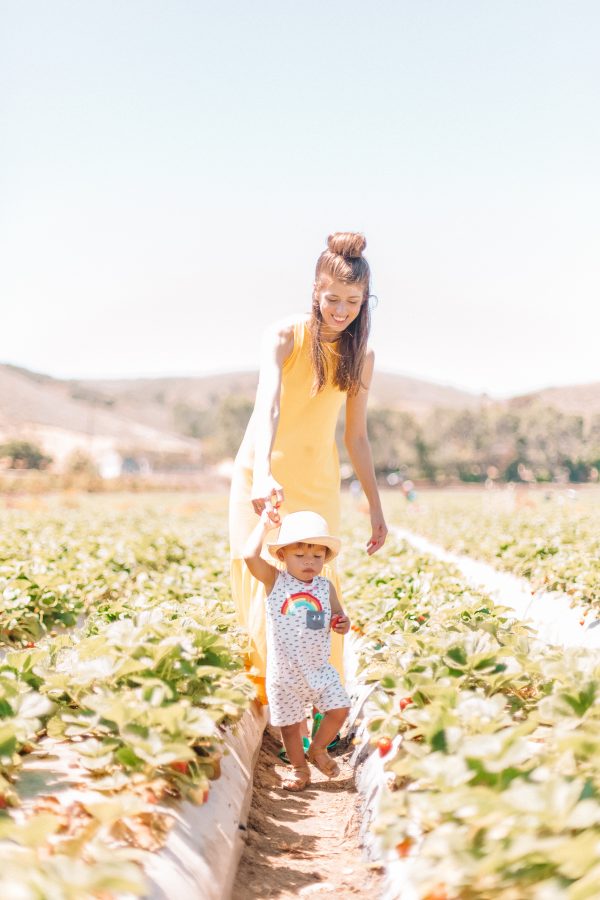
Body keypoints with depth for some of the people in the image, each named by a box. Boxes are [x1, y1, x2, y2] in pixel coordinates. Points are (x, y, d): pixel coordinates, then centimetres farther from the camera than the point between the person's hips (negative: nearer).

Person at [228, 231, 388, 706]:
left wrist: (376, 507, 5)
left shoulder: (362, 357, 1)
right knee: (263, 583, -1)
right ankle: (264, 692, 15)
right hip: (264, 474, -2)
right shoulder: (285, 335, -12)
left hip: (317, 480, 3)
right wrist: (263, 472, -45)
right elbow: (267, 403, -28)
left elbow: (356, 436, 6)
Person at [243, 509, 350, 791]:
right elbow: (250, 555, -24)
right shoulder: (274, 580, -8)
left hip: (319, 667, 3)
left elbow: (337, 615, 14)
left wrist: (343, 623, -10)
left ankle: (318, 749, 23)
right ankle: (299, 768, 31)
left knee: (340, 709, -4)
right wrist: (264, 524, -15)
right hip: (285, 673, -2)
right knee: (290, 724, 8)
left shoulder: (325, 587, 2)